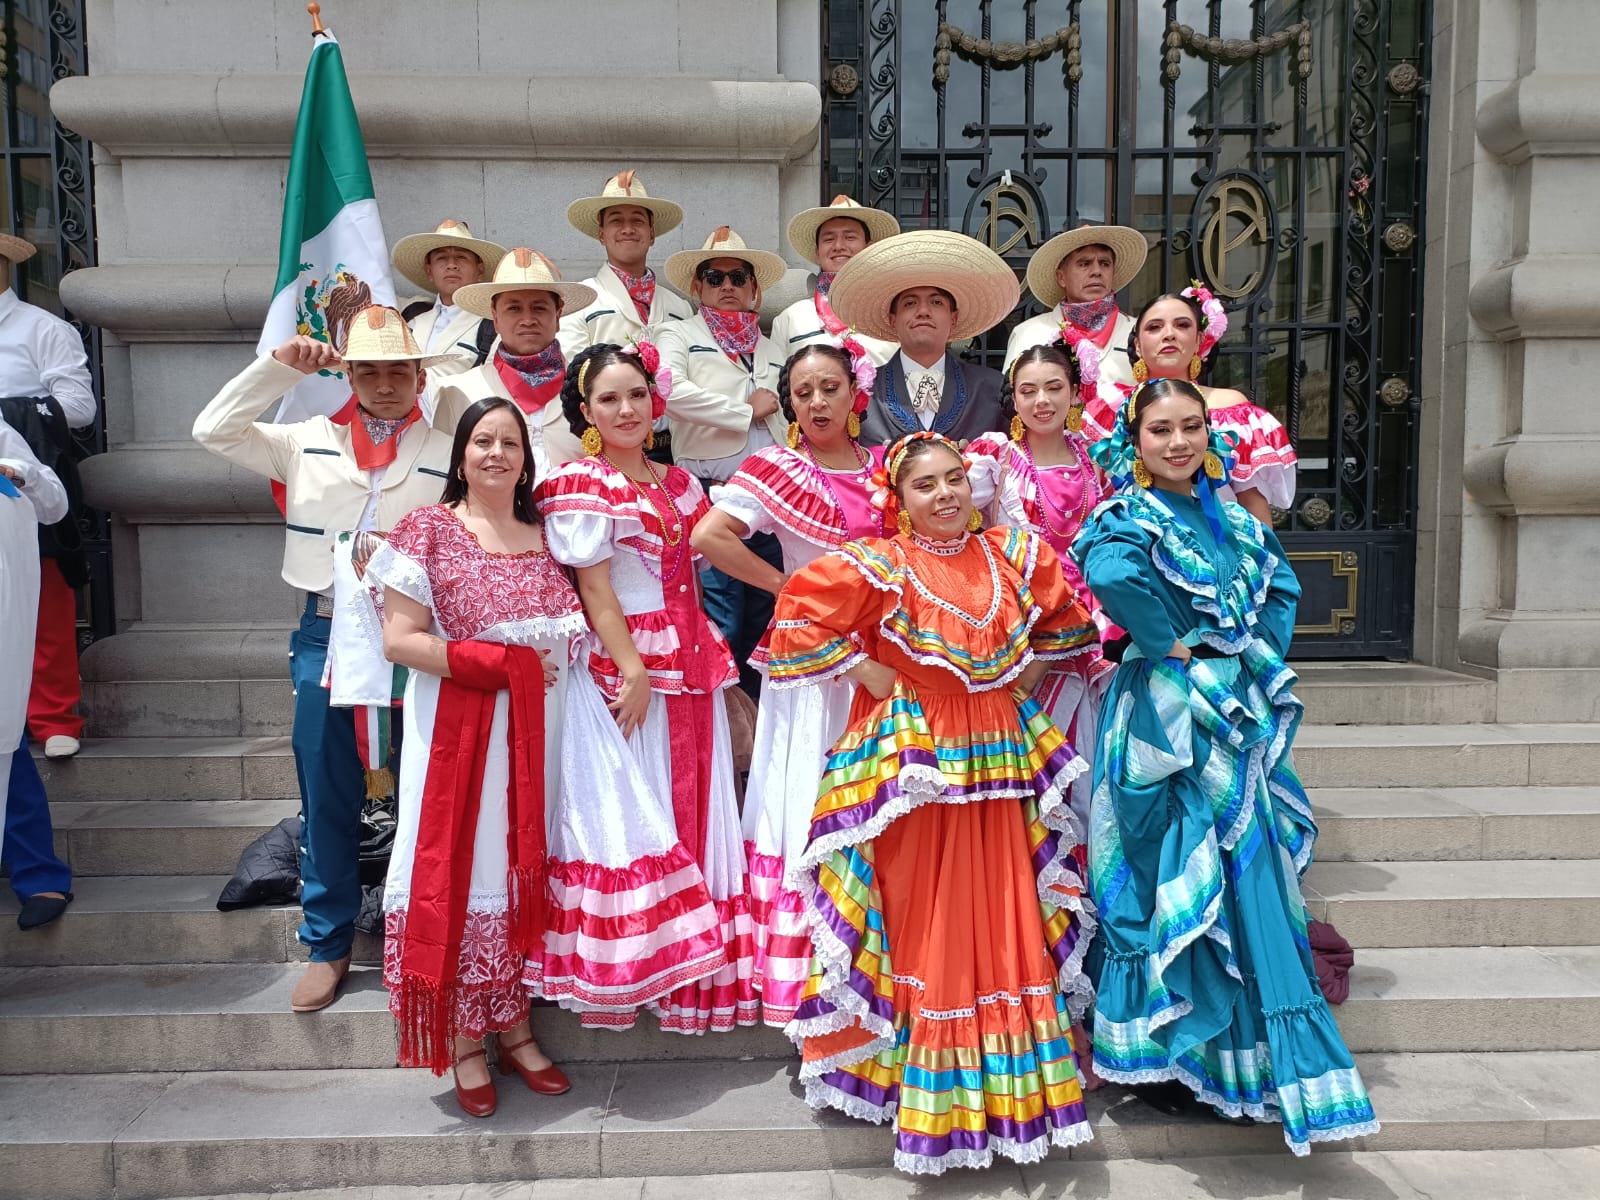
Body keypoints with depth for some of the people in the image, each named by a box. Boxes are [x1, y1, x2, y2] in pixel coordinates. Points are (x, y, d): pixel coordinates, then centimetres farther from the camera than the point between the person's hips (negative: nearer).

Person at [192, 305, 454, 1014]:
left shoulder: (447, 454, 2)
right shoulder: (308, 442, 10)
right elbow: (214, 431, 4)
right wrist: (280, 367, -1)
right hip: (326, 636, 2)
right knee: (326, 798, 9)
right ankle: (327, 946, 23)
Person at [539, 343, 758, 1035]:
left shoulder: (678, 483, 15)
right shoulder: (580, 485, -5)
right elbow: (594, 589, -11)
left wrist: (719, 667, 14)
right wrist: (633, 669, -17)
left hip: (694, 667, 7)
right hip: (626, 668, -7)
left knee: (700, 805, 9)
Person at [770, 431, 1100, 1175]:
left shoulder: (1015, 554, 5)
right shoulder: (877, 564, -8)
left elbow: (1065, 613, 20)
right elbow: (800, 615, -12)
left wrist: (1030, 672, 8)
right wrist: (865, 673, -11)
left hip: (1001, 757, 4)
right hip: (915, 761, -4)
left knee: (1006, 918, 10)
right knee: (925, 922, 4)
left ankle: (1006, 1081, 28)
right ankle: (928, 1085, 22)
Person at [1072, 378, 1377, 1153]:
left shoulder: (1233, 521, 14)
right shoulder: (1129, 519, -9)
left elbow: (1281, 588, 21)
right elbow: (1107, 569, -31)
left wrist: (1261, 655, 5)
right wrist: (1172, 645, -21)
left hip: (1241, 714, 7)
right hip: (1169, 720, -7)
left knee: (1250, 882, 12)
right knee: (1184, 883, -3)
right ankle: (1170, 1050, 11)